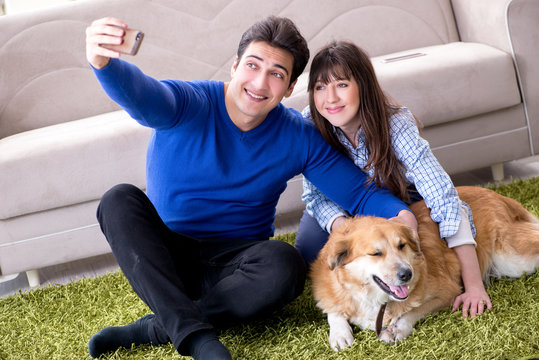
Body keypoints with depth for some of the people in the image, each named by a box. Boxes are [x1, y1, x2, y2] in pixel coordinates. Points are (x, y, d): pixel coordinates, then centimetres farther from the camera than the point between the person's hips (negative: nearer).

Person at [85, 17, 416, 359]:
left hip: (233, 264, 1)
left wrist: (402, 214, -25)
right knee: (120, 200, -29)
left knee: (285, 264, -32)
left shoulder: (300, 139, -3)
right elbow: (144, 95, -35)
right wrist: (104, 62, -59)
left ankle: (154, 329, -22)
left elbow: (360, 193, -2)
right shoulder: (190, 105, -12)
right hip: (164, 257, 0)